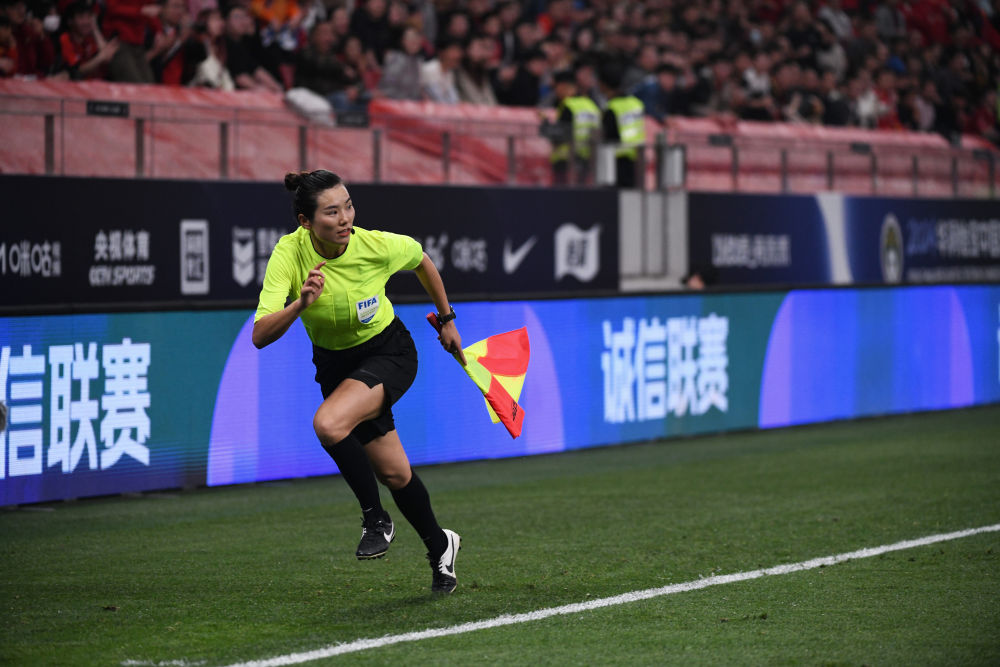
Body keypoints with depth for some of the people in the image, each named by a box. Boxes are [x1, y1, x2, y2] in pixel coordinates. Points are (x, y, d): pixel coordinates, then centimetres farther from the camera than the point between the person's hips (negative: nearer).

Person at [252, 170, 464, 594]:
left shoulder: (379, 246, -25)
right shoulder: (289, 253, -24)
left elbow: (421, 261, 1)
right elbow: (260, 336, -30)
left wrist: (447, 320, 12)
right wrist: (300, 305, -48)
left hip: (389, 353, -3)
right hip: (335, 364, 3)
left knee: (329, 423, -31)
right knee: (394, 473, 9)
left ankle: (376, 520, -11)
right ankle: (440, 547, 36)